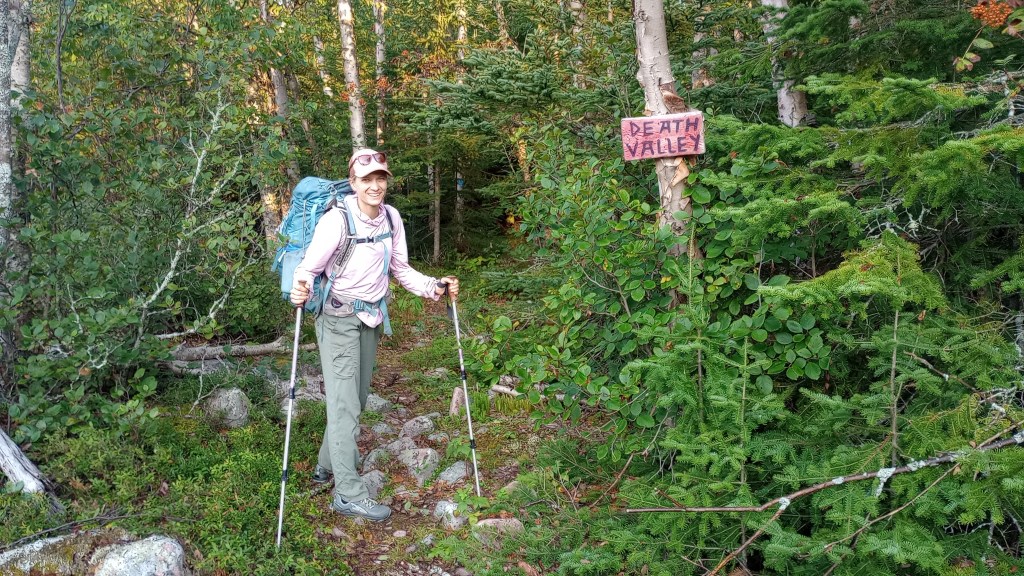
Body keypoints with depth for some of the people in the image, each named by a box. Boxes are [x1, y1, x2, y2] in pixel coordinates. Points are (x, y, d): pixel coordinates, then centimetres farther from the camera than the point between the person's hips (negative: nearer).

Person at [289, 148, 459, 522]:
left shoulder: (392, 218, -2)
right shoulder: (336, 220, -20)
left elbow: (400, 269, 7)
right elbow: (309, 268, -19)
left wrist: (433, 287, -7)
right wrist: (299, 291, -40)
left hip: (372, 316, 7)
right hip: (339, 319, -7)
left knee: (356, 398, 16)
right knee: (344, 403, -8)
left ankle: (328, 465, 35)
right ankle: (349, 495, -3)